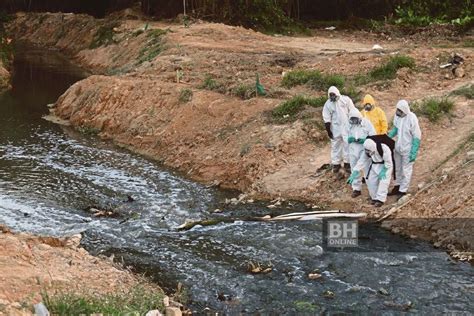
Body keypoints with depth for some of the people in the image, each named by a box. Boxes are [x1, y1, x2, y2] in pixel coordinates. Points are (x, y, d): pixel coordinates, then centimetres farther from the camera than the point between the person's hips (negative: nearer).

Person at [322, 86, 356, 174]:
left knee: (347, 144, 0)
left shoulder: (346, 100, -4)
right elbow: (327, 119, 0)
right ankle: (336, 164, 16)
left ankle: (347, 163, 9)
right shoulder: (327, 104, -1)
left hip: (347, 126, -1)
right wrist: (328, 131, -4)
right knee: (335, 145, 6)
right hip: (335, 128, 1)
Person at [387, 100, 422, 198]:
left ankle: (403, 191, 16)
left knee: (406, 170, 6)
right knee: (397, 168, 20)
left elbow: (417, 137, -19)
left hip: (407, 149, -7)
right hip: (398, 147, 7)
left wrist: (413, 153, -19)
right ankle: (397, 187, 35)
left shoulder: (412, 119, -25)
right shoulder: (397, 116, -7)